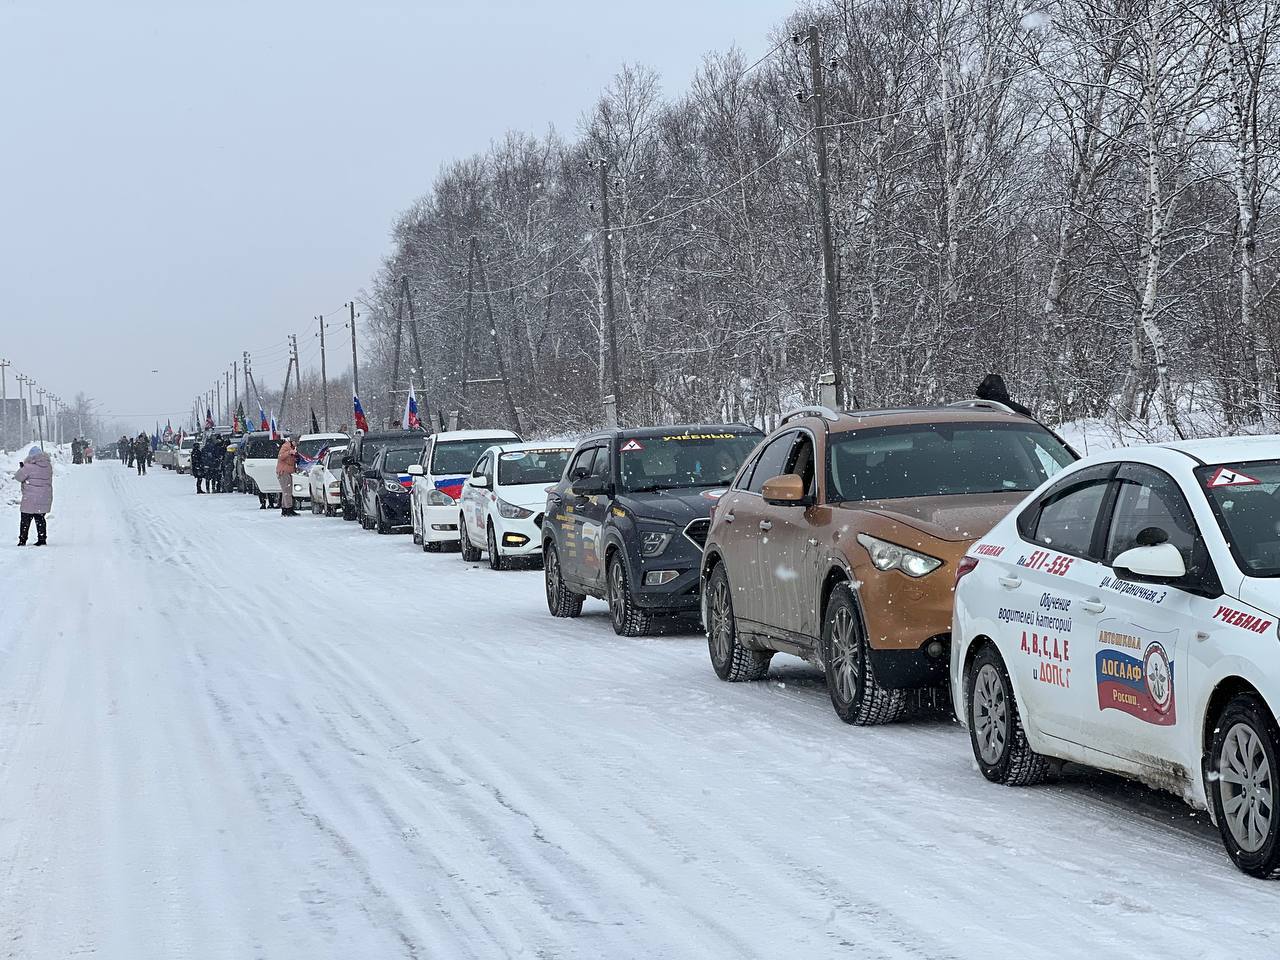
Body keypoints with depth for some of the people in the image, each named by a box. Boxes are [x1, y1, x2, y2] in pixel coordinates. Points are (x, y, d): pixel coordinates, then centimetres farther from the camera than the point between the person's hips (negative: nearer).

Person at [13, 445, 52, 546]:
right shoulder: (48, 466, 2)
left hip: (30, 499, -5)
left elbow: (19, 477, -9)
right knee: (40, 519, 15)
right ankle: (42, 540, 13)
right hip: (45, 498, 5)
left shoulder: (29, 466, -16)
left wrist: (21, 468, 12)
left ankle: (22, 540, 7)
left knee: (25, 519, 5)